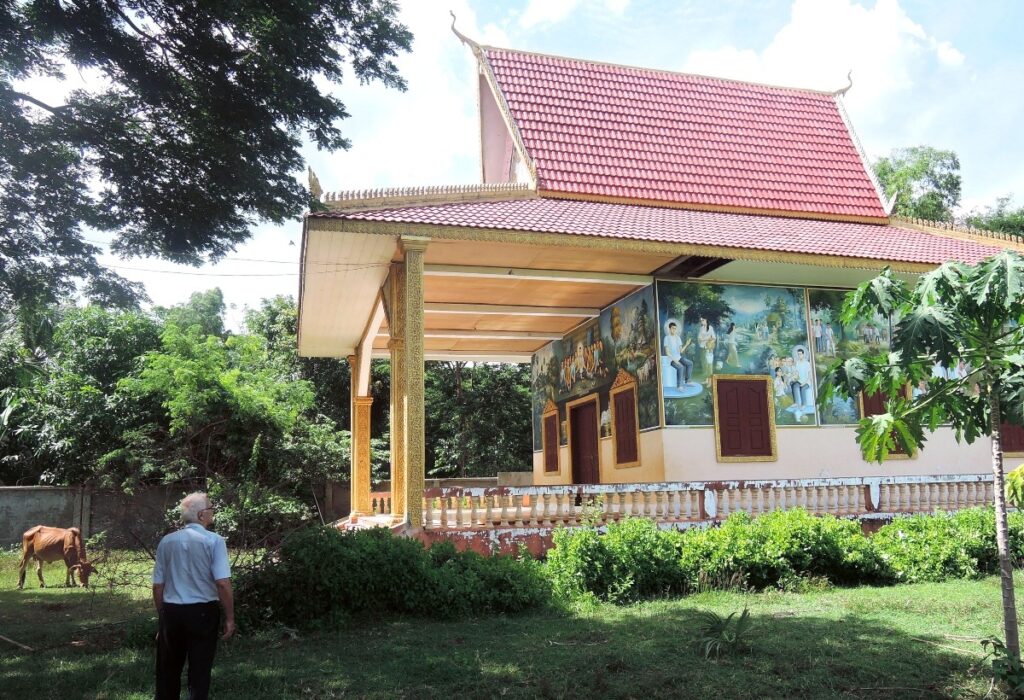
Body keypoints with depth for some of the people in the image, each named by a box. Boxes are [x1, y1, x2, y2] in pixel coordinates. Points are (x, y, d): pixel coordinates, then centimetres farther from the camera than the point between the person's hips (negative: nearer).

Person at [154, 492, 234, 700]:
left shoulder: (166, 542, 2)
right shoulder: (213, 541, -11)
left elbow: (158, 585, 6)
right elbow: (223, 583, -17)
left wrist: (163, 616, 19)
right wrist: (230, 618, -8)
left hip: (171, 612, 4)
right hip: (203, 612, -4)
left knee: (168, 672, 19)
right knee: (199, 671, 8)